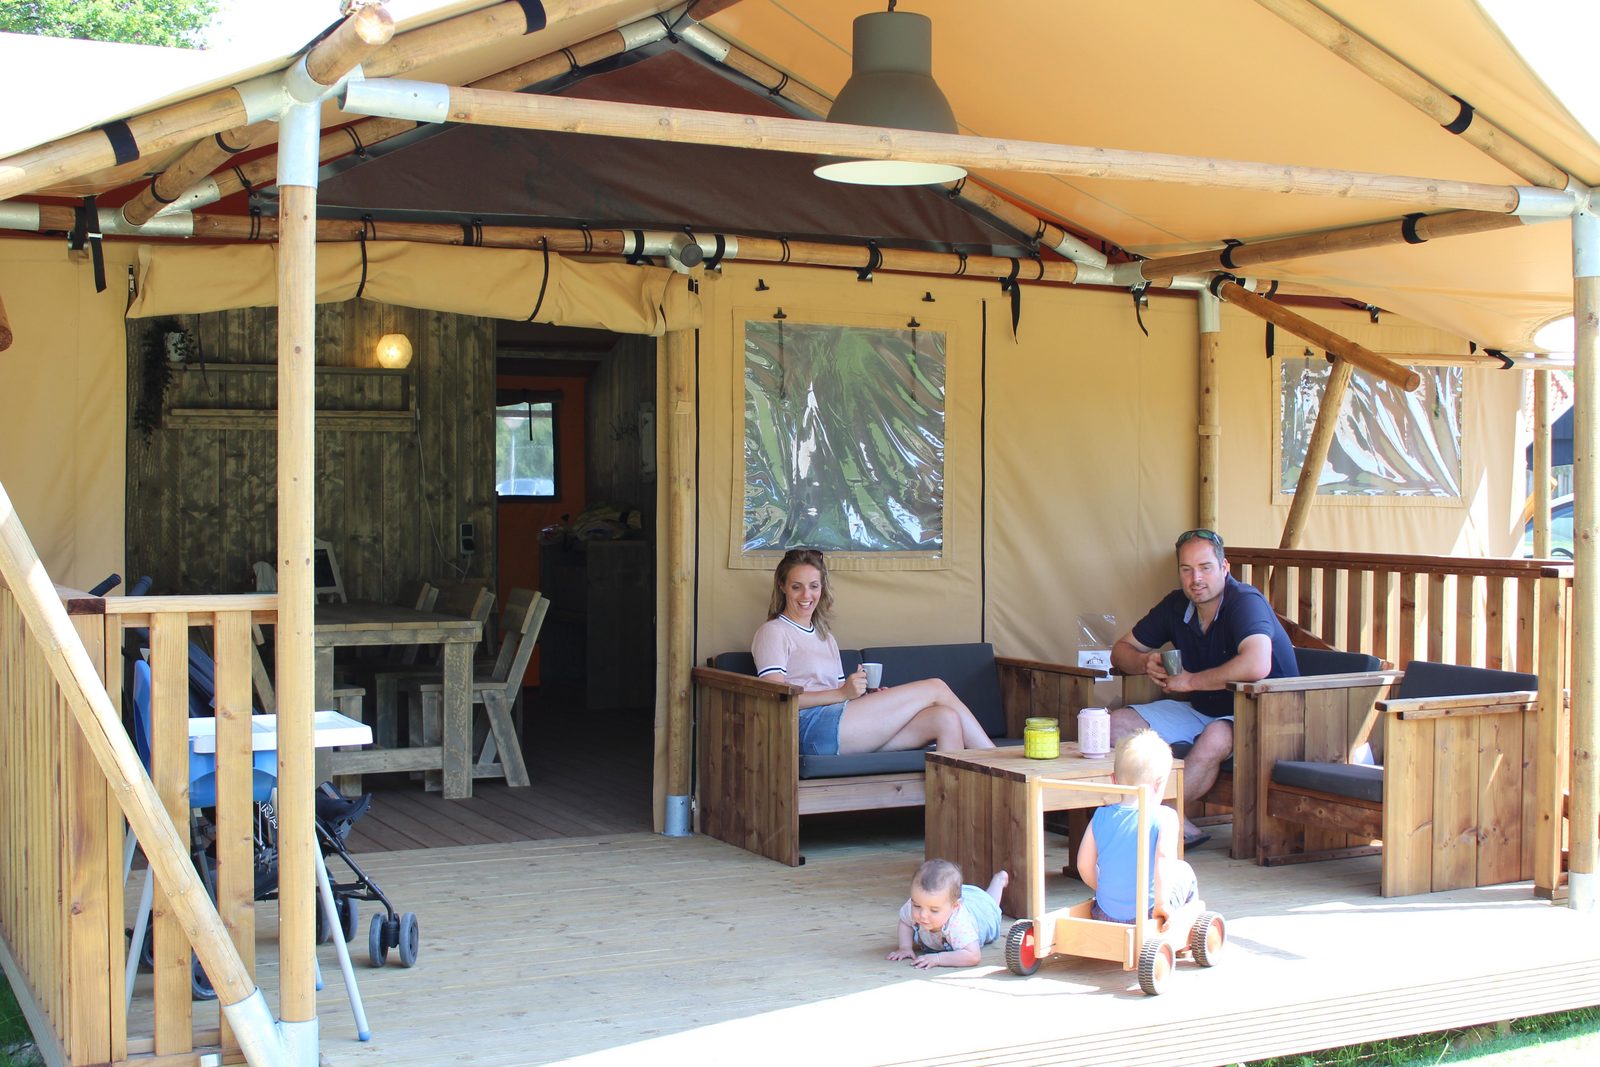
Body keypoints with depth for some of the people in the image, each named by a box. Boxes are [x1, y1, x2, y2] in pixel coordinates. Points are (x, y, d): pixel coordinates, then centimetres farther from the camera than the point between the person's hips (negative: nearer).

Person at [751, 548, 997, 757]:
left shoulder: (824, 636, 31)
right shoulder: (773, 632, 6)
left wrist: (869, 697, 2)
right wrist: (842, 693, -16)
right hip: (812, 728, -8)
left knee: (946, 719, -14)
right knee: (935, 688, -8)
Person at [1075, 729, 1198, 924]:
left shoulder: (1100, 817, 0)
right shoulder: (1164, 817, -12)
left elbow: (1084, 864, 2)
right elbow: (1164, 858, -25)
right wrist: (1161, 902, -17)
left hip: (1104, 915, 4)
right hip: (1146, 917, -4)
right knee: (1184, 872, 26)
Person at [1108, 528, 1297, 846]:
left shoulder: (1246, 602, -21)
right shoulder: (1176, 605, 1)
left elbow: (1257, 666, -40)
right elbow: (1121, 650, 12)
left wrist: (1190, 681, -27)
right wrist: (1145, 662, -13)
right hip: (1201, 710, 8)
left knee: (1215, 738, -40)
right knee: (1118, 725, -10)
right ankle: (1178, 827, -22)